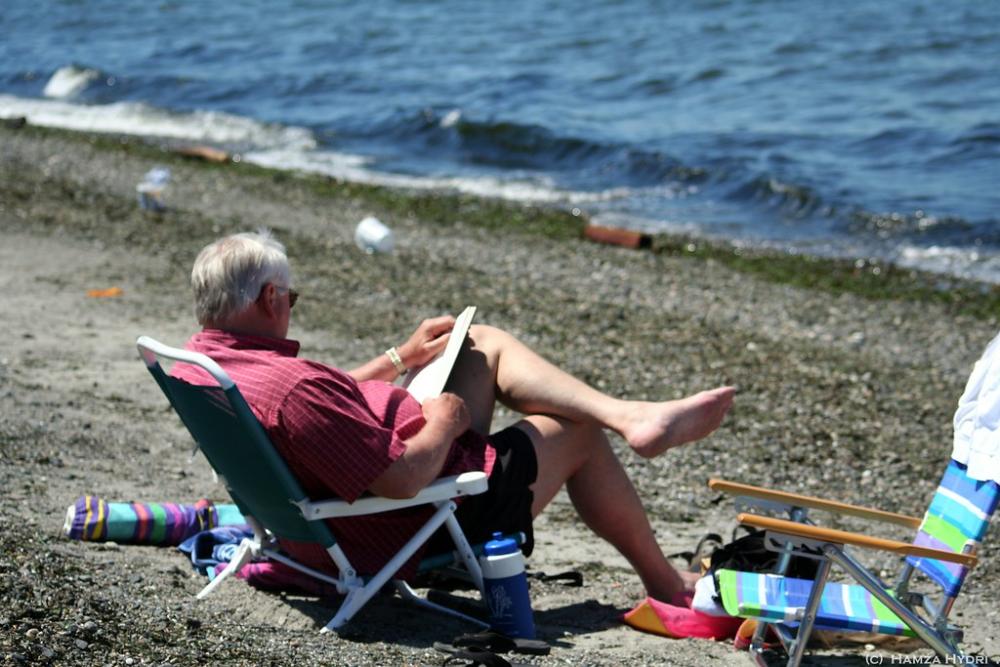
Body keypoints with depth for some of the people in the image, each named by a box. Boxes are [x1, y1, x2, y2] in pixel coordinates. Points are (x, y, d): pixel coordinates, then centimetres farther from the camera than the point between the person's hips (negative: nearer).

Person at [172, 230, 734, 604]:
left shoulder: (198, 366, -5)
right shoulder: (291, 389, -37)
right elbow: (404, 479, -35)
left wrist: (399, 361, 16)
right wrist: (445, 421, -15)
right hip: (428, 520, -10)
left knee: (484, 344, 14)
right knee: (576, 431, 11)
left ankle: (629, 416, 6)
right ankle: (663, 582, 27)